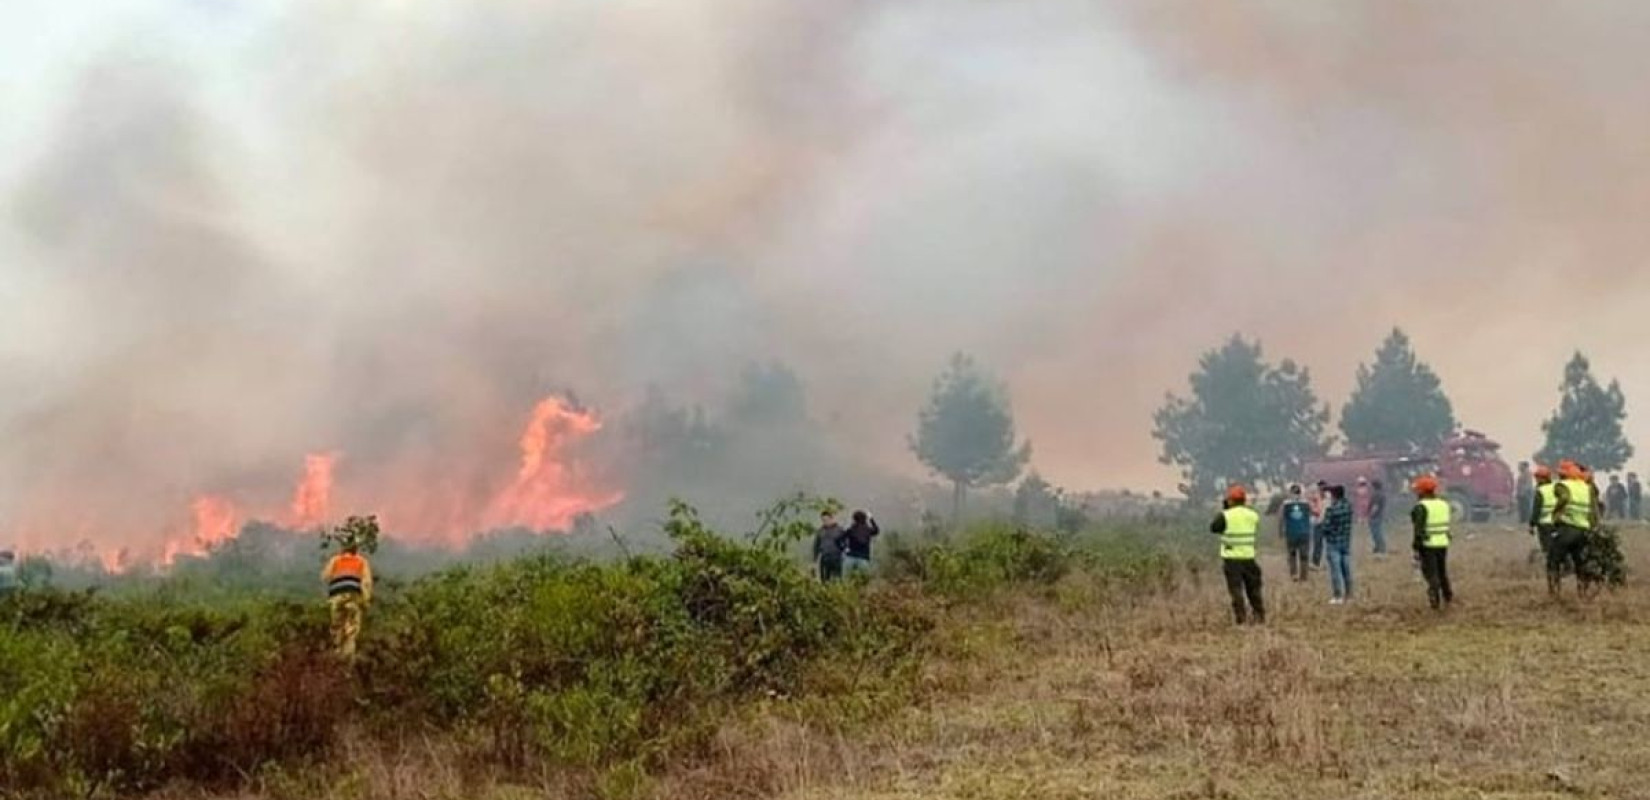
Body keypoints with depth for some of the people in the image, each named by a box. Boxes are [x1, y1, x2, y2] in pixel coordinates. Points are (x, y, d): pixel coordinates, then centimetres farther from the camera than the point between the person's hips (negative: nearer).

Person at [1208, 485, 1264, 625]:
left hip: (1232, 558, -4)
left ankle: (1241, 618, -6)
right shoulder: (1253, 516, 4)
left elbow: (1213, 528, 2)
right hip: (1248, 556, 4)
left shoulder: (1226, 515, -9)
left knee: (1236, 588, -1)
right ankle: (1259, 616, 22)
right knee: (1253, 588, 16)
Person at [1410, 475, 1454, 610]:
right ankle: (1448, 597, 28)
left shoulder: (1421, 507, -15)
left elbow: (1419, 529, -18)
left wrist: (1416, 548, -15)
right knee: (1443, 572, 19)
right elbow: (1447, 526, 14)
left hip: (1428, 545, -6)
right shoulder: (1444, 505, 8)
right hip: (1443, 544, 6)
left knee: (1431, 573, 0)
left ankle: (1435, 600, -5)